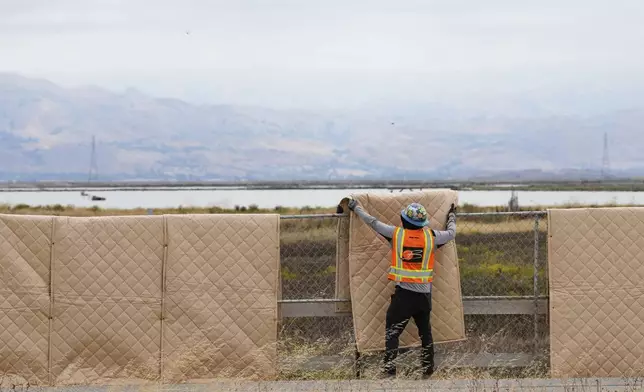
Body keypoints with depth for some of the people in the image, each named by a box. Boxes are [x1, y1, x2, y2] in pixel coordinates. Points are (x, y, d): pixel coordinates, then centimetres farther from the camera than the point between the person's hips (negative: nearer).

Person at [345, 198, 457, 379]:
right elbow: (451, 233, 17)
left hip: (403, 294, -3)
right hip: (424, 294, 3)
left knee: (392, 331, 4)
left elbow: (372, 222, 4)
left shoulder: (396, 233, -5)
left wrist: (355, 207, 19)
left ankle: (390, 369, -5)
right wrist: (452, 216, 37)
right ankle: (428, 370, 24)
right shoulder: (431, 236, -1)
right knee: (425, 331, 18)